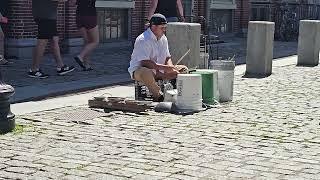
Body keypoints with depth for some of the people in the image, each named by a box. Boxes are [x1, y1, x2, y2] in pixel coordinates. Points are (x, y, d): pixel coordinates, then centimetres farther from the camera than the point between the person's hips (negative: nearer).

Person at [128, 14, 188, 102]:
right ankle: (158, 96, -26)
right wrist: (164, 67, -30)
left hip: (159, 71, 8)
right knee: (146, 73, -44)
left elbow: (167, 58, 13)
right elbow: (145, 62, -27)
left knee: (183, 69, 0)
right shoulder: (143, 40, -18)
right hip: (138, 70, -8)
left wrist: (171, 67, -10)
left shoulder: (163, 39, 9)